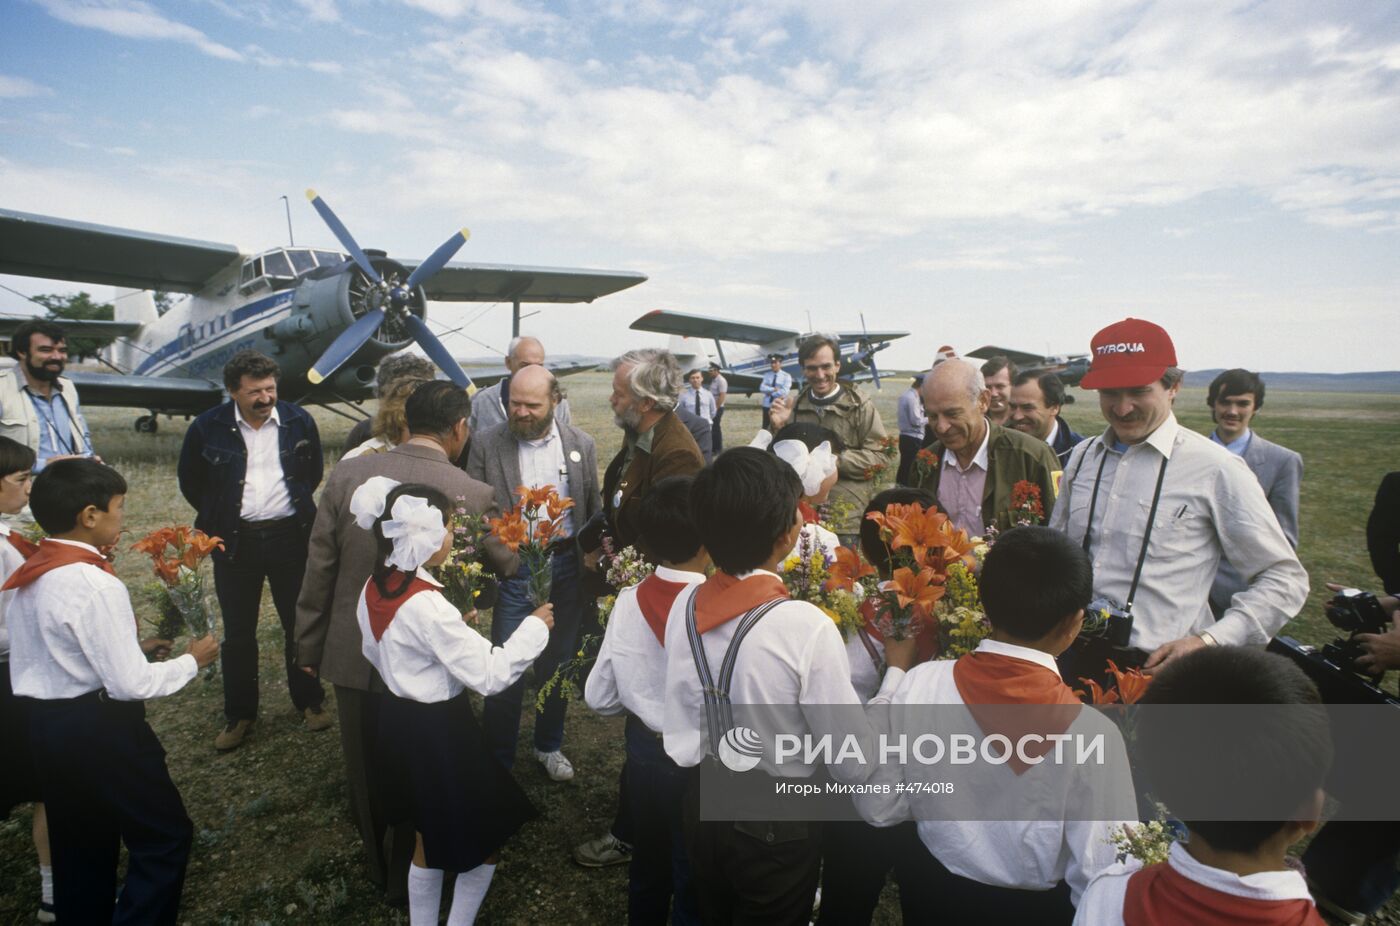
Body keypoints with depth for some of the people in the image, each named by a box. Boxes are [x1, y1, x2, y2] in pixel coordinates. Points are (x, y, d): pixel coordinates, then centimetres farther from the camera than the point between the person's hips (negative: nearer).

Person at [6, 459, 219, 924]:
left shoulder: (27, 577, 5)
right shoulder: (96, 585, -23)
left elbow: (61, 651, 14)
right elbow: (131, 684, -22)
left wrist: (130, 646, 11)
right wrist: (191, 660, -8)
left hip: (45, 725, 9)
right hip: (97, 729, -9)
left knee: (80, 849, 22)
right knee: (166, 837, 6)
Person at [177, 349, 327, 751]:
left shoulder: (298, 421, -3)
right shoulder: (208, 428, -6)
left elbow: (313, 472, 13)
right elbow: (190, 482, 10)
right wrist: (220, 517, 12)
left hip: (290, 537, 0)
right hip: (235, 542, 0)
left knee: (300, 623, 10)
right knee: (238, 633, 10)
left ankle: (310, 701, 27)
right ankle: (239, 715, 25)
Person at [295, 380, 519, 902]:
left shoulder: (347, 475, -10)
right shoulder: (472, 495, -18)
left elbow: (319, 570, -3)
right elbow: (507, 566, -2)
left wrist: (309, 648, 9)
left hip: (353, 657, 3)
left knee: (365, 772, 24)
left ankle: (378, 867, 47)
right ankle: (407, 883, 41)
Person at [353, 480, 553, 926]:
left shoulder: (373, 589, -2)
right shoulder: (427, 606, -29)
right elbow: (488, 674, -28)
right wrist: (535, 627, -17)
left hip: (400, 719, 9)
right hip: (438, 730, -9)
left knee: (430, 834, 26)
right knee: (484, 836, 12)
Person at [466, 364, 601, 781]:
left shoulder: (581, 445, 0)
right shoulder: (486, 444, -5)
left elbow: (594, 509, 5)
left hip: (567, 564, 2)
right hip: (514, 569, -2)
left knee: (558, 663, 15)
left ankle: (549, 746, 36)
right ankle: (498, 758, 23)